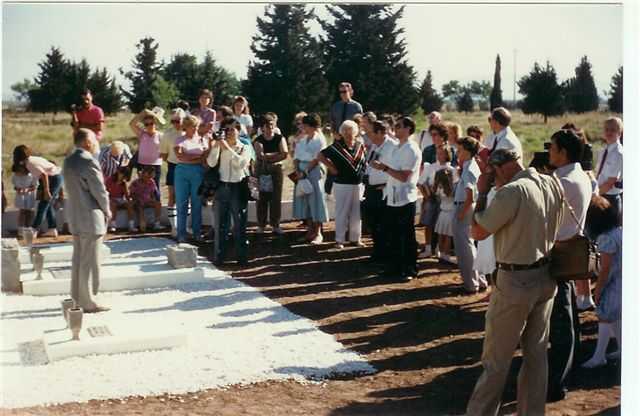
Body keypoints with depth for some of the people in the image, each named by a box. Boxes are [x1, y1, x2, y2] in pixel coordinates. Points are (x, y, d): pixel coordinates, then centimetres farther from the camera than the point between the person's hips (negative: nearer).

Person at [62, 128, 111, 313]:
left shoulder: (68, 161, 9)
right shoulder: (89, 162, -18)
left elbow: (70, 188, 13)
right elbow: (99, 190, -17)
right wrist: (107, 210, 0)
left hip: (75, 216, 9)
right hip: (91, 217, -9)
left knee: (78, 258, 16)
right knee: (90, 261, -2)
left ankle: (77, 298, 23)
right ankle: (88, 303, 3)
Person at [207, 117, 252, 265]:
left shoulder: (245, 148, 5)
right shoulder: (220, 146, 10)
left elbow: (242, 163, -14)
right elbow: (211, 163, -4)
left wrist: (227, 148, -17)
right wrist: (216, 145, -12)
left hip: (238, 187, -2)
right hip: (221, 187, 2)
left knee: (239, 224, 2)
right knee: (220, 224, 4)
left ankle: (242, 257, 9)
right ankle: (218, 257, 9)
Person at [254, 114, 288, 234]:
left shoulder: (280, 138, 3)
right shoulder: (258, 140, -2)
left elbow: (285, 154, -9)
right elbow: (261, 155, -18)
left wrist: (268, 157, -13)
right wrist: (277, 154, -13)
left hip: (276, 169, 1)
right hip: (262, 171, -1)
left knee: (276, 197, 0)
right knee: (262, 198, -1)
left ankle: (275, 225, 7)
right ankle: (261, 225, 8)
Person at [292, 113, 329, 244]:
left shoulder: (320, 140, -5)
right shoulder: (302, 140, 13)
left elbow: (316, 159, -12)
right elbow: (296, 157, 10)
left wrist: (305, 172, -16)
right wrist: (297, 171, -6)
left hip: (314, 172, -6)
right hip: (301, 171, 6)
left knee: (315, 200, -4)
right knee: (304, 201, 6)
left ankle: (318, 233, 1)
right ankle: (310, 231, 13)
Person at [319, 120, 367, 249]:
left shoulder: (360, 147, 6)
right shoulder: (336, 147, -6)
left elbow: (366, 163, 19)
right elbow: (320, 156, -2)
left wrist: (364, 173, 4)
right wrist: (331, 167, -7)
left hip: (358, 185, 4)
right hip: (342, 185, -4)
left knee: (357, 213, 11)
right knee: (342, 213, 2)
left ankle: (355, 238, 23)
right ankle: (339, 239, 10)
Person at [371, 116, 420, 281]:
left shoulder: (411, 150, -14)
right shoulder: (398, 148, 13)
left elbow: (404, 176, -20)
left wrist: (384, 168, -20)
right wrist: (387, 184, 8)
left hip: (405, 199, -8)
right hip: (393, 198, 8)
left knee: (407, 237, 1)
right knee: (394, 235, 14)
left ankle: (410, 269, 11)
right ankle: (394, 266, 24)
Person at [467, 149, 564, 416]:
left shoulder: (511, 192, -21)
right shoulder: (553, 185, 0)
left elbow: (477, 232, -15)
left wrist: (482, 193, -3)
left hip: (516, 281, -7)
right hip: (546, 277, 7)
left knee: (496, 359, 5)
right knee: (536, 353, 16)